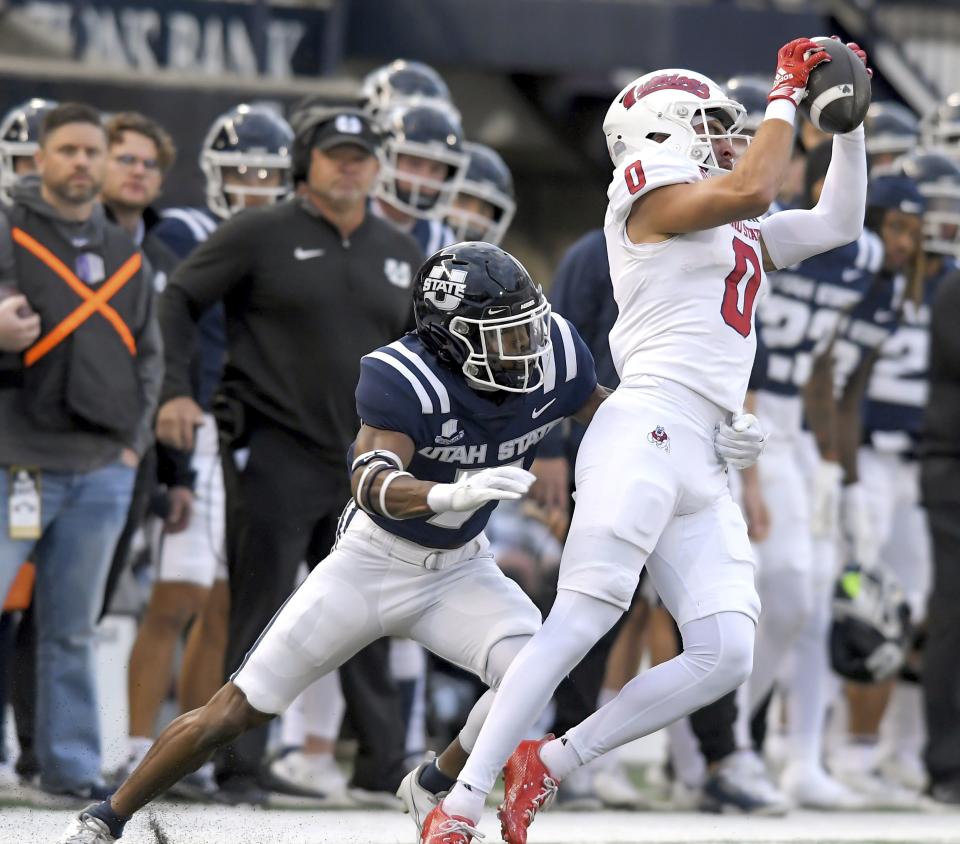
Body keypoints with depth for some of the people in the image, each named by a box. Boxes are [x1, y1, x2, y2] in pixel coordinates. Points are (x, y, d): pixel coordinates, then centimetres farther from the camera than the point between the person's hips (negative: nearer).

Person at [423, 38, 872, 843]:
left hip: (705, 465, 8)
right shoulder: (651, 190, 2)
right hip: (647, 430, -8)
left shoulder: (739, 233, 26)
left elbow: (837, 225, 30)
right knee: (579, 622, -18)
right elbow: (751, 189, -14)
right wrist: (788, 91, -2)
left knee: (725, 656, -4)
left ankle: (549, 762, 3)